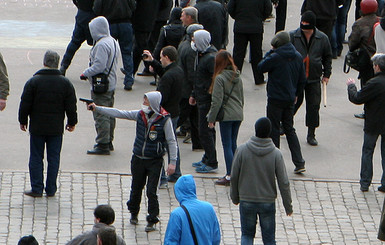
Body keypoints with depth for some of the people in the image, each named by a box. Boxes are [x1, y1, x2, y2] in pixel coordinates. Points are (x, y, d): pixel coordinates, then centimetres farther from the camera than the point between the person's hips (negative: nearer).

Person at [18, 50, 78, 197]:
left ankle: (37, 189, 4)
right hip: (56, 128, 1)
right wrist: (72, 123, 17)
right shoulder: (65, 83, -2)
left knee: (36, 158, 6)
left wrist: (23, 121, 9)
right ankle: (51, 189, 10)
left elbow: (25, 105, -4)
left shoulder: (33, 81, -8)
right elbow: (71, 107, 3)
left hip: (37, 128, -1)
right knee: (54, 158, 9)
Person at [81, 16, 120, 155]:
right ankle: (109, 141, 28)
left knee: (100, 116, -5)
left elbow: (99, 66, -26)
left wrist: (85, 73, -11)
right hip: (111, 84, 10)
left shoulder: (101, 45, -22)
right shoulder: (113, 42, 10)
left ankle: (103, 145, -3)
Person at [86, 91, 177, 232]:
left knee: (151, 192, -6)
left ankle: (152, 221, 6)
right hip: (138, 158, 4)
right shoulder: (140, 115, -2)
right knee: (136, 188, 15)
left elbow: (172, 141, -9)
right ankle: (133, 213, 37)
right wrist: (97, 109, -1)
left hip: (155, 161, -4)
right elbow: (119, 113, 1)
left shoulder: (164, 120, -13)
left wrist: (172, 162, -14)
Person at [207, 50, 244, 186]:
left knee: (227, 145, -3)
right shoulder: (237, 77, 10)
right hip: (238, 115, 7)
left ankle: (230, 176, -4)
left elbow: (217, 101, -14)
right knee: (233, 144, 15)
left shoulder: (220, 78, -13)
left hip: (226, 116, -7)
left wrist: (211, 119, -7)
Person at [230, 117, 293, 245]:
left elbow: (234, 176, -2)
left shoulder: (242, 150, -10)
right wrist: (288, 206, 3)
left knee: (247, 234, 15)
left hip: (246, 202, 0)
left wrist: (235, 197, 14)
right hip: (268, 202, 0)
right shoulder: (276, 154, -11)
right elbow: (283, 182, -8)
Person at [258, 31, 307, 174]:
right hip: (290, 99, 6)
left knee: (273, 130, 5)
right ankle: (299, 163, 6)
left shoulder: (275, 57, -18)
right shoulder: (298, 57, 2)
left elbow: (261, 67, -5)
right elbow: (302, 79, 9)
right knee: (290, 130, 14)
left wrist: (269, 53, 2)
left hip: (275, 99, -6)